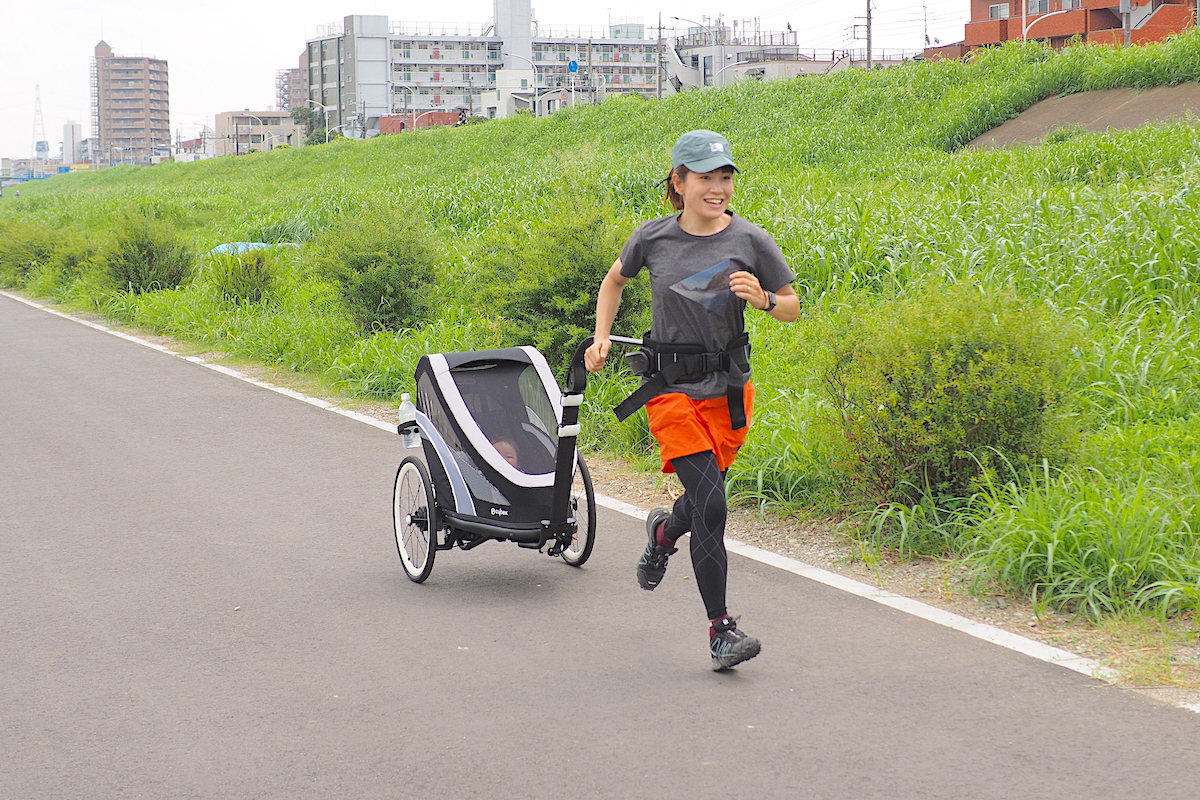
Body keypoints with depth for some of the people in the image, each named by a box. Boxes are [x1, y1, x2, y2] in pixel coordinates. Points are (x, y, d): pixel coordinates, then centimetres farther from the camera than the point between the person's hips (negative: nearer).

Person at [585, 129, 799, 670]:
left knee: (705, 499, 13)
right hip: (672, 387, -2)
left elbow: (792, 307, 6)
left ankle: (663, 532, 51)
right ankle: (721, 631, -5)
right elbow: (614, 281, 18)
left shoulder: (749, 240, -4)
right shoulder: (653, 239, -3)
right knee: (710, 504, -13)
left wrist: (763, 300, -15)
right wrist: (601, 339, 6)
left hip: (729, 387, 2)